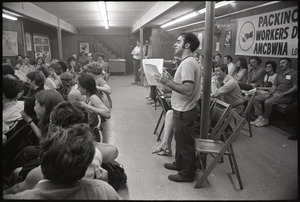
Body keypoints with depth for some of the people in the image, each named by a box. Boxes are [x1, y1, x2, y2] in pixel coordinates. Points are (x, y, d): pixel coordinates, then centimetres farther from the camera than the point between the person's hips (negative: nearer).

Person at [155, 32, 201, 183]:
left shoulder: (188, 63, -22)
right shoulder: (189, 61, 11)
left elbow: (188, 90, -32)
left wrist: (167, 82, -28)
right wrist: (168, 81, 9)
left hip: (184, 111, -10)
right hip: (182, 109, 10)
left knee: (185, 142, 5)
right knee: (180, 139, 23)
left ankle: (187, 174, 22)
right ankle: (179, 164, 42)